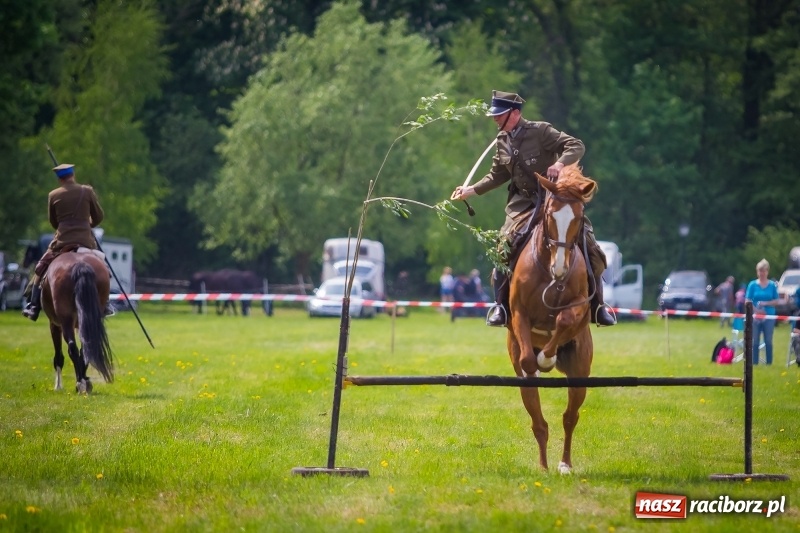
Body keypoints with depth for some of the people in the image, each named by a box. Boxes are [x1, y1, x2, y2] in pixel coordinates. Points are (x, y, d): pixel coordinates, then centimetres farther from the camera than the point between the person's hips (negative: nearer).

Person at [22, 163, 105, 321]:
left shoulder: (53, 195, -1)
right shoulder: (87, 191, 0)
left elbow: (53, 222, 10)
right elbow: (98, 217, 8)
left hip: (62, 241, -1)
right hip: (86, 241, 1)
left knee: (41, 268, 14)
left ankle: (34, 306, 6)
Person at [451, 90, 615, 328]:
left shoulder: (540, 131, -12)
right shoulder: (503, 140, 4)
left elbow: (576, 146, -18)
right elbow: (498, 175, 18)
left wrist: (561, 162, -36)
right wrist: (472, 190, 9)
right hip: (524, 203, 3)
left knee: (589, 248, -10)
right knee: (505, 246, -17)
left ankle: (597, 306, 3)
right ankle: (500, 305, -7)